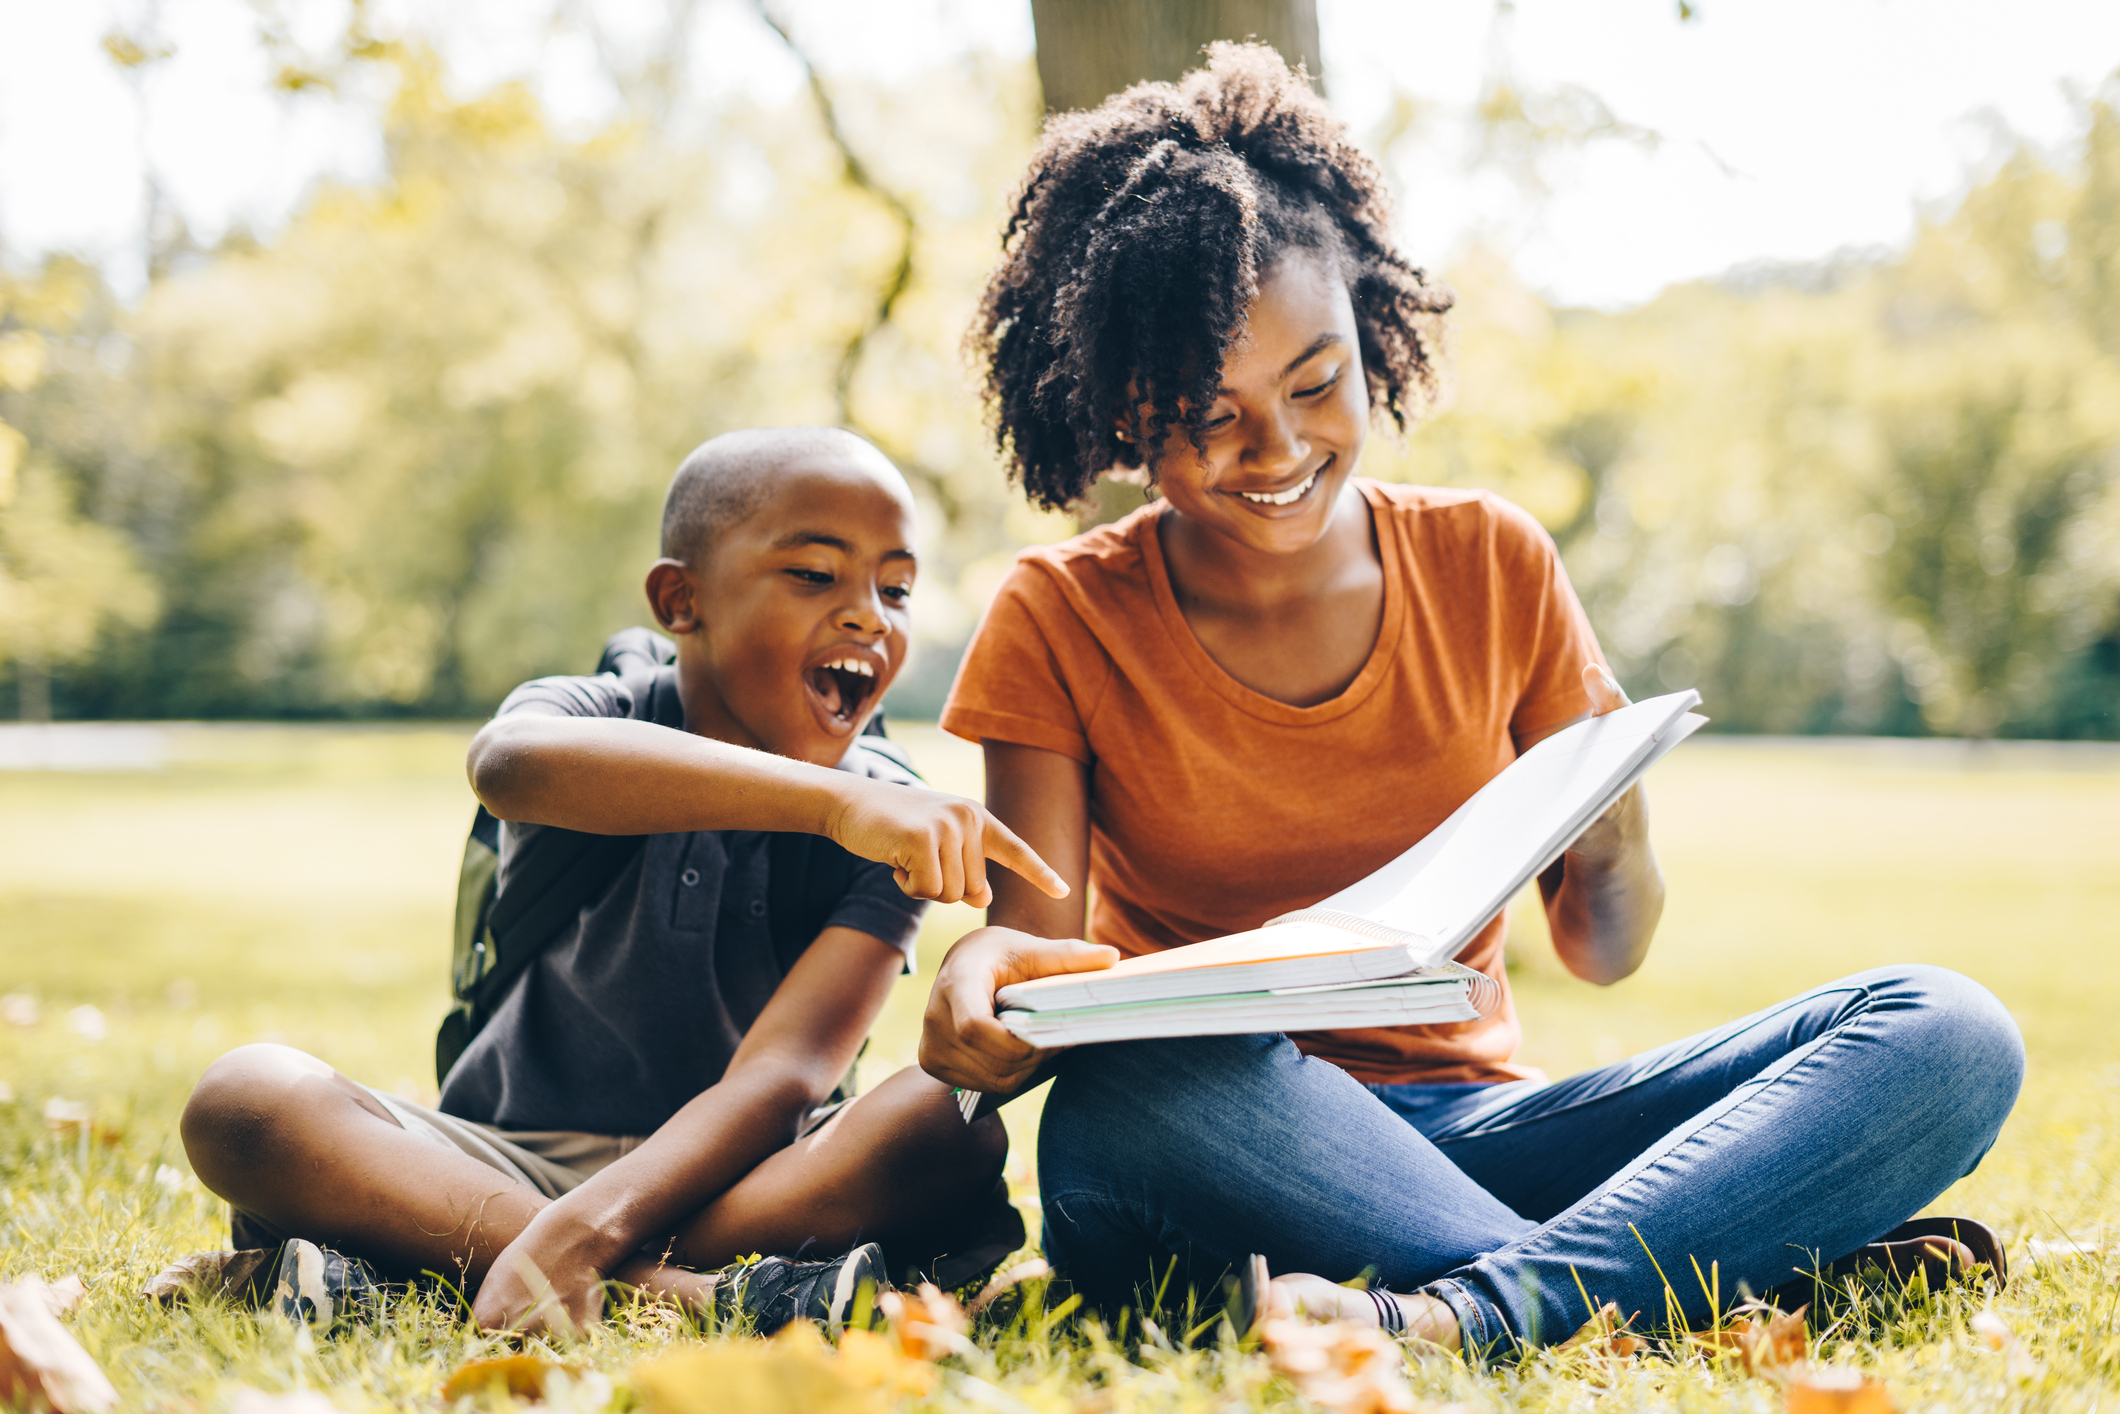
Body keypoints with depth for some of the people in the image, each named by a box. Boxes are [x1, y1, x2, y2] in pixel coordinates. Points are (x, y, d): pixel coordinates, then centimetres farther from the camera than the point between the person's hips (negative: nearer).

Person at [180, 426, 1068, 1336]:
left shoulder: (893, 828, -3)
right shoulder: (594, 719, -7)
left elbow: (782, 1076, -17)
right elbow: (511, 761, -35)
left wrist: (582, 1231, -36)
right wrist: (827, 797, -48)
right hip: (510, 1165, 0)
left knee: (953, 1125, -28)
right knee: (245, 1098, -25)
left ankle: (436, 1258, -32)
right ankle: (687, 1291, -34)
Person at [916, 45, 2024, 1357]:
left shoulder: (1490, 565, 6)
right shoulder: (1062, 621, 1)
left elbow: (1602, 949, 9)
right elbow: (1040, 933, -5)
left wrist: (1616, 851, -15)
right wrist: (986, 977, -30)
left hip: (1473, 1125, 3)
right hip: (1222, 1161, -2)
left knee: (1946, 1036, -18)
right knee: (1130, 1092, -39)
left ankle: (1461, 1315, -40)